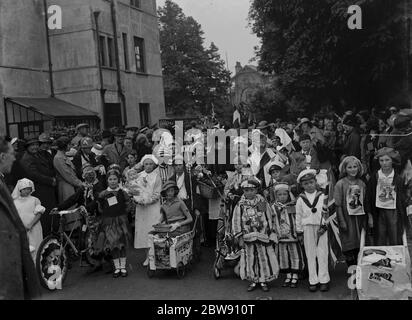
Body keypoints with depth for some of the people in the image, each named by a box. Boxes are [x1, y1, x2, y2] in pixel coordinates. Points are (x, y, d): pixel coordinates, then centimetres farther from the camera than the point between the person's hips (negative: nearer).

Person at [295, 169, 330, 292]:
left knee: (322, 254, 2)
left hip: (321, 227, -1)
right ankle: (313, 281, 15)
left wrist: (323, 227, -11)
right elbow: (298, 217, 6)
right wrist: (299, 232, 5)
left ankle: (324, 280, 12)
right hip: (307, 228, 1)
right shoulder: (300, 199, 2)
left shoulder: (322, 196, 0)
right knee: (310, 255, 6)